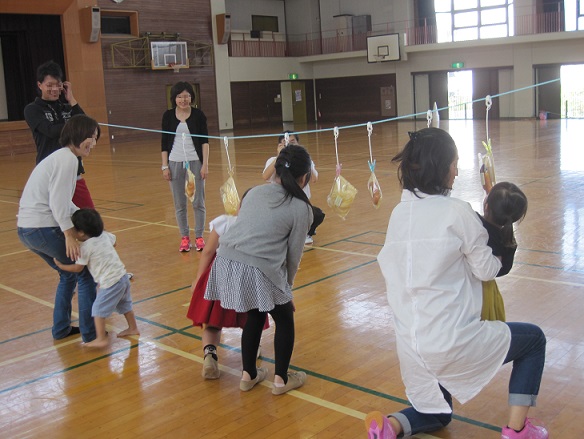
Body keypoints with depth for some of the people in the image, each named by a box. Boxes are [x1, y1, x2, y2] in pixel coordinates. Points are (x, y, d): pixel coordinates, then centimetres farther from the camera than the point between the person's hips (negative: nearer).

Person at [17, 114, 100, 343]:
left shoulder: (61, 157, 18)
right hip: (43, 229, -10)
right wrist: (69, 233, -22)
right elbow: (57, 201, -21)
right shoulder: (68, 159, -13)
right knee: (86, 273, 3)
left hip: (26, 229, 10)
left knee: (69, 273, 24)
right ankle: (90, 333, 8)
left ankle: (61, 328, 33)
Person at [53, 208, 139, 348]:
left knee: (98, 309, 0)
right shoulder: (105, 235, 6)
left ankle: (101, 339, 0)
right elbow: (114, 242, 28)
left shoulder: (85, 247, -13)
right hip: (123, 275, 9)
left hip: (110, 282, -9)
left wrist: (61, 266, 9)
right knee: (124, 305, 25)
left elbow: (78, 268, -4)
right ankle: (133, 328, 38)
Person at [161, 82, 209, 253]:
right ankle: (184, 237, 14)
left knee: (198, 202, 2)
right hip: (175, 163, 1)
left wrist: (205, 164, -6)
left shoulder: (198, 115, 1)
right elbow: (164, 143, 6)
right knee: (179, 204, 5)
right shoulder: (168, 116, 4)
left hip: (195, 162, -1)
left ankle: (199, 237, 12)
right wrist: (164, 166, 0)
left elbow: (204, 141, 1)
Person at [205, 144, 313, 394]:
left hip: (226, 261, 6)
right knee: (285, 319, 21)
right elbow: (294, 255, 4)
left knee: (255, 315, 30)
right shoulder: (300, 208, 2)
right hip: (258, 270, -6)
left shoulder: (255, 192, 17)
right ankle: (281, 379, 29)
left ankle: (248, 375, 39)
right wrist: (286, 286, 20)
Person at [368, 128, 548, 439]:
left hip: (409, 342, 6)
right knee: (533, 339, 20)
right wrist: (499, 255, 19)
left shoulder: (398, 214, 4)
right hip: (453, 340, -6)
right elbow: (486, 269, -4)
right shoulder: (456, 211, -12)